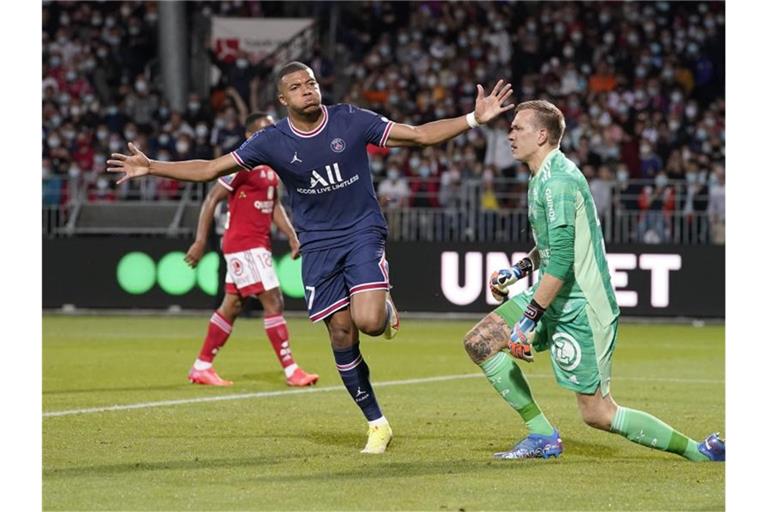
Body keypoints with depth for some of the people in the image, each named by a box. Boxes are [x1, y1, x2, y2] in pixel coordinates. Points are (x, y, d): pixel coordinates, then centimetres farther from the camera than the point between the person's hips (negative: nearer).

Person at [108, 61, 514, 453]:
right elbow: (210, 169, -1)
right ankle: (377, 425, 11)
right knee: (341, 333, -2)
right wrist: (152, 167, -10)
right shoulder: (272, 142, -6)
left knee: (368, 321, -24)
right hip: (318, 244, 2)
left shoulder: (351, 121, -9)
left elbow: (420, 135, -7)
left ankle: (387, 309, 17)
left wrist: (474, 119, -17)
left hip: (362, 232, -2)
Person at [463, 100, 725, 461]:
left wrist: (529, 318, -25)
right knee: (479, 342, 5)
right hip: (554, 297, 10)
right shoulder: (544, 177, 13)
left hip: (580, 309, -10)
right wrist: (519, 269, 15)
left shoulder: (556, 181, -19)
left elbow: (561, 260, -26)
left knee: (597, 414, -7)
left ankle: (697, 450, 3)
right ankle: (543, 436, 6)